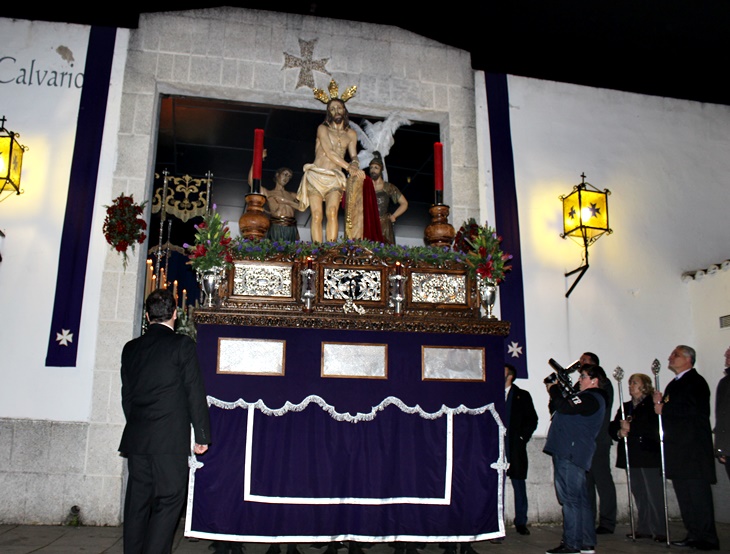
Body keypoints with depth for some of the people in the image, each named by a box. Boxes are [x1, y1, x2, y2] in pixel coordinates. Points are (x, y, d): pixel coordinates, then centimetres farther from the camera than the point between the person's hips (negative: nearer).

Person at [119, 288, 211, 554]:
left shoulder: (131, 348, 10)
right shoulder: (182, 344, -6)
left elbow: (127, 394, 15)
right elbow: (195, 392, -6)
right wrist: (202, 435, 0)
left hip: (136, 438, 5)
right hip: (170, 438, -5)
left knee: (137, 502, 11)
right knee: (169, 500, 0)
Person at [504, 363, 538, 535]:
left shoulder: (522, 396, 8)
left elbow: (532, 420, 6)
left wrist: (522, 437, -4)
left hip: (515, 447, -1)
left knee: (519, 486, 5)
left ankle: (521, 522, 15)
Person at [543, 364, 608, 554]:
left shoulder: (591, 398, -11)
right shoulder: (588, 398, 23)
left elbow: (564, 407, -24)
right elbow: (558, 409, 23)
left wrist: (554, 389, -7)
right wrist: (556, 391, 10)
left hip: (570, 454, -11)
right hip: (568, 453, 11)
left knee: (570, 498, -8)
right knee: (580, 499, 13)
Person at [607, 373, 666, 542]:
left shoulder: (652, 405, -3)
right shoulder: (625, 407, 17)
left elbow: (654, 428, -17)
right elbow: (612, 427, 11)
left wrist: (630, 428, -19)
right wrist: (619, 433, -8)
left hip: (649, 455, -6)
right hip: (631, 456, 6)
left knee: (655, 495, -3)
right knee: (639, 495, 10)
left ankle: (659, 531, 4)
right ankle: (643, 529, 16)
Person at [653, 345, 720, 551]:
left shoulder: (695, 381, -7)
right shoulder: (673, 384, 21)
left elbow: (694, 410, -20)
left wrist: (664, 409, -14)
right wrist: (659, 403, 1)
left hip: (693, 447, -9)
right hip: (677, 447, 9)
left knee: (698, 493, -6)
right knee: (684, 494, 9)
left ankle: (707, 538, 0)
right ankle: (693, 535, 15)